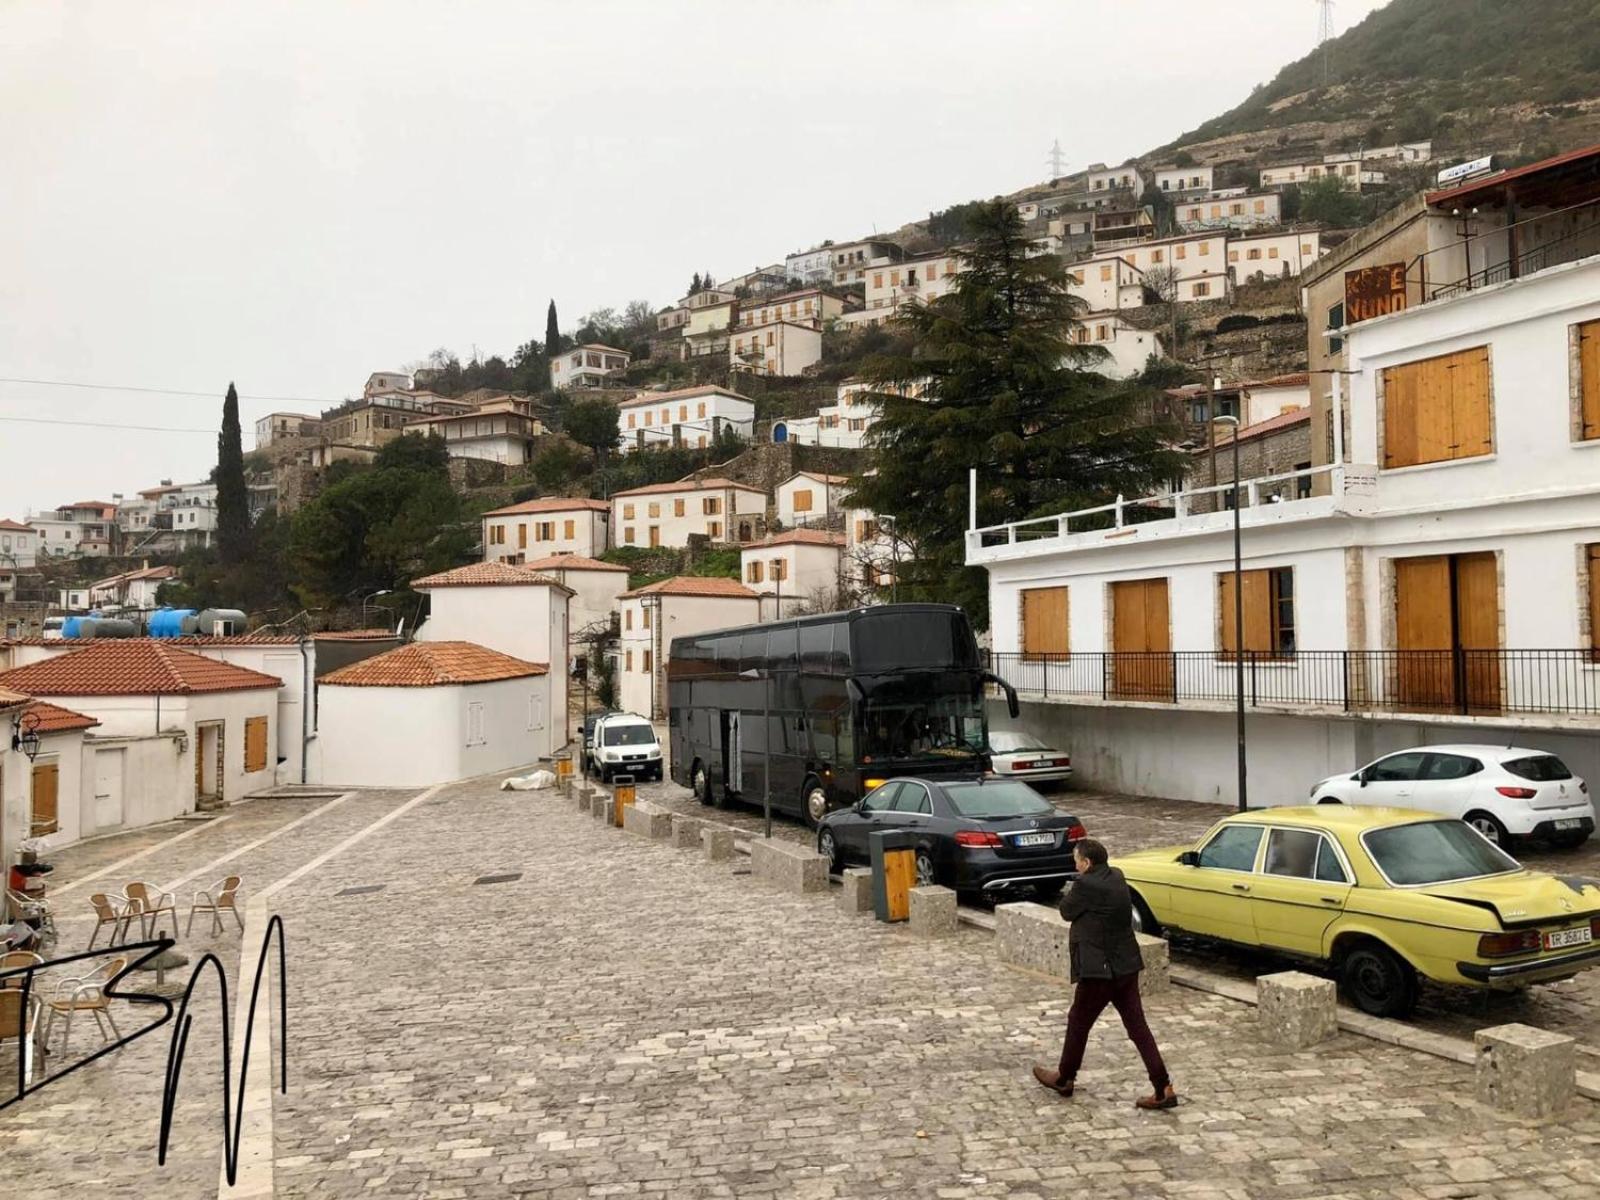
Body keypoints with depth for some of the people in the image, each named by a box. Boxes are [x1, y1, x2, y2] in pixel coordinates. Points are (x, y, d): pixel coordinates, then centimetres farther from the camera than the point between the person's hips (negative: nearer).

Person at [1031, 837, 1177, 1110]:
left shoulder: (1086, 885, -20)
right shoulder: (1116, 877, 6)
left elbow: (1067, 911, -6)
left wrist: (1069, 894, 7)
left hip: (1099, 970, -7)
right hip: (1127, 967, 7)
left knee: (1078, 1023, 11)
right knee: (1137, 1026, 8)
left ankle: (1064, 1078, 28)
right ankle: (1164, 1089, 5)